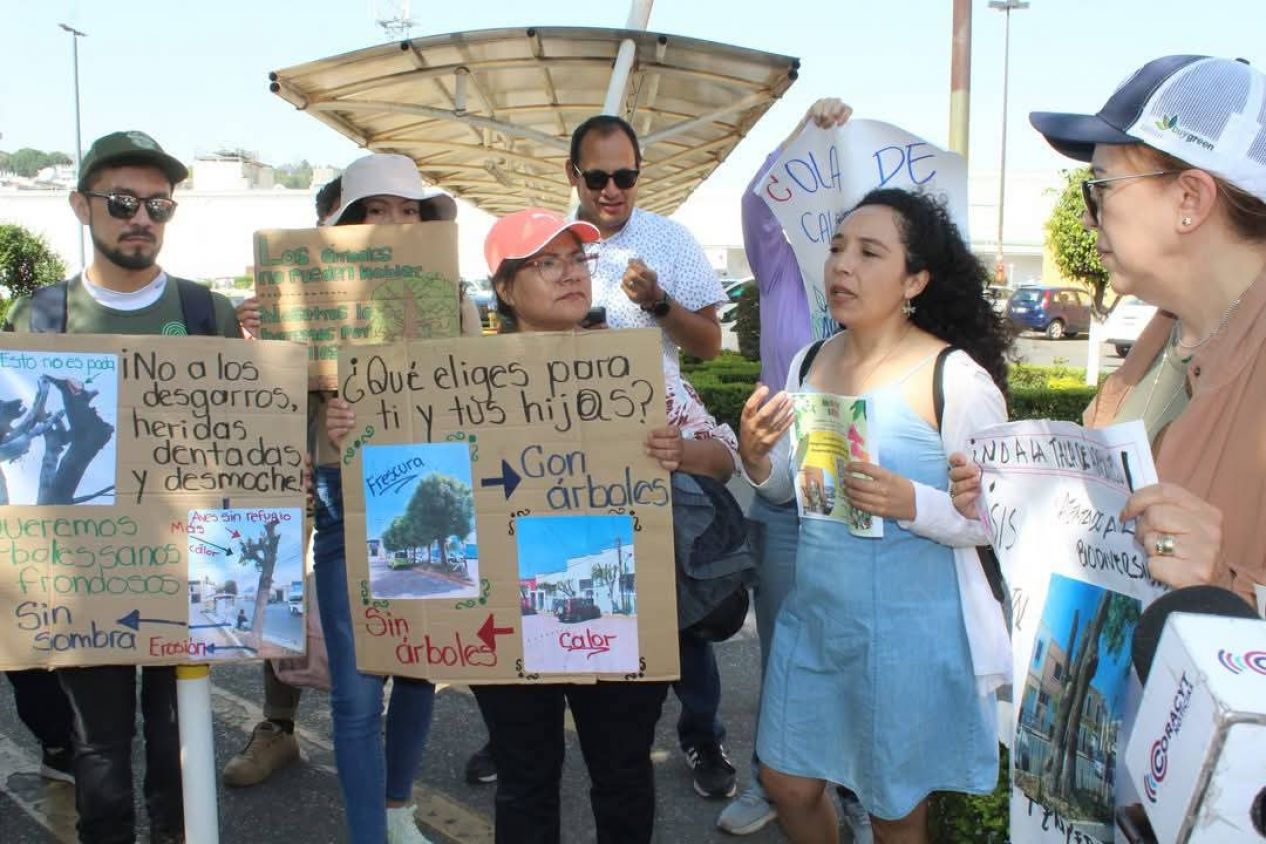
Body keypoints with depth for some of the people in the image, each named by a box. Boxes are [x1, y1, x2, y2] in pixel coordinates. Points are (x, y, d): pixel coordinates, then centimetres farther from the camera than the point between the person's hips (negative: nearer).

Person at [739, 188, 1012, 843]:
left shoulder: (957, 379, -17)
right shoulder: (809, 364, 1)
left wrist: (909, 503, -30)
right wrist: (755, 458, -11)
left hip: (910, 631, -5)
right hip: (812, 614, 5)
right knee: (787, 784, 19)